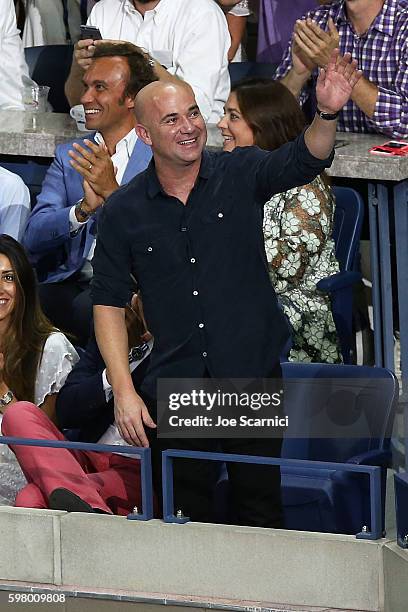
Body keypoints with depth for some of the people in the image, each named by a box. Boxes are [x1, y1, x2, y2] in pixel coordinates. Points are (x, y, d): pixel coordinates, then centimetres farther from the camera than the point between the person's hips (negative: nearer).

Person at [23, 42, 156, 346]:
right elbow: (34, 238, 5)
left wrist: (113, 191, -19)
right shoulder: (69, 157, 19)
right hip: (72, 283, 4)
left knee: (88, 308, -37)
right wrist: (83, 208, -13)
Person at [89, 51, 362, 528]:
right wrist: (123, 392, -6)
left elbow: (304, 160, -18)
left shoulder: (241, 174, -1)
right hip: (173, 385, 1)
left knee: (260, 514, 4)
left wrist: (327, 113, -40)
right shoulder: (123, 212, 1)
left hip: (253, 376, -1)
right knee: (182, 520, 5)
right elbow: (108, 302, 3)